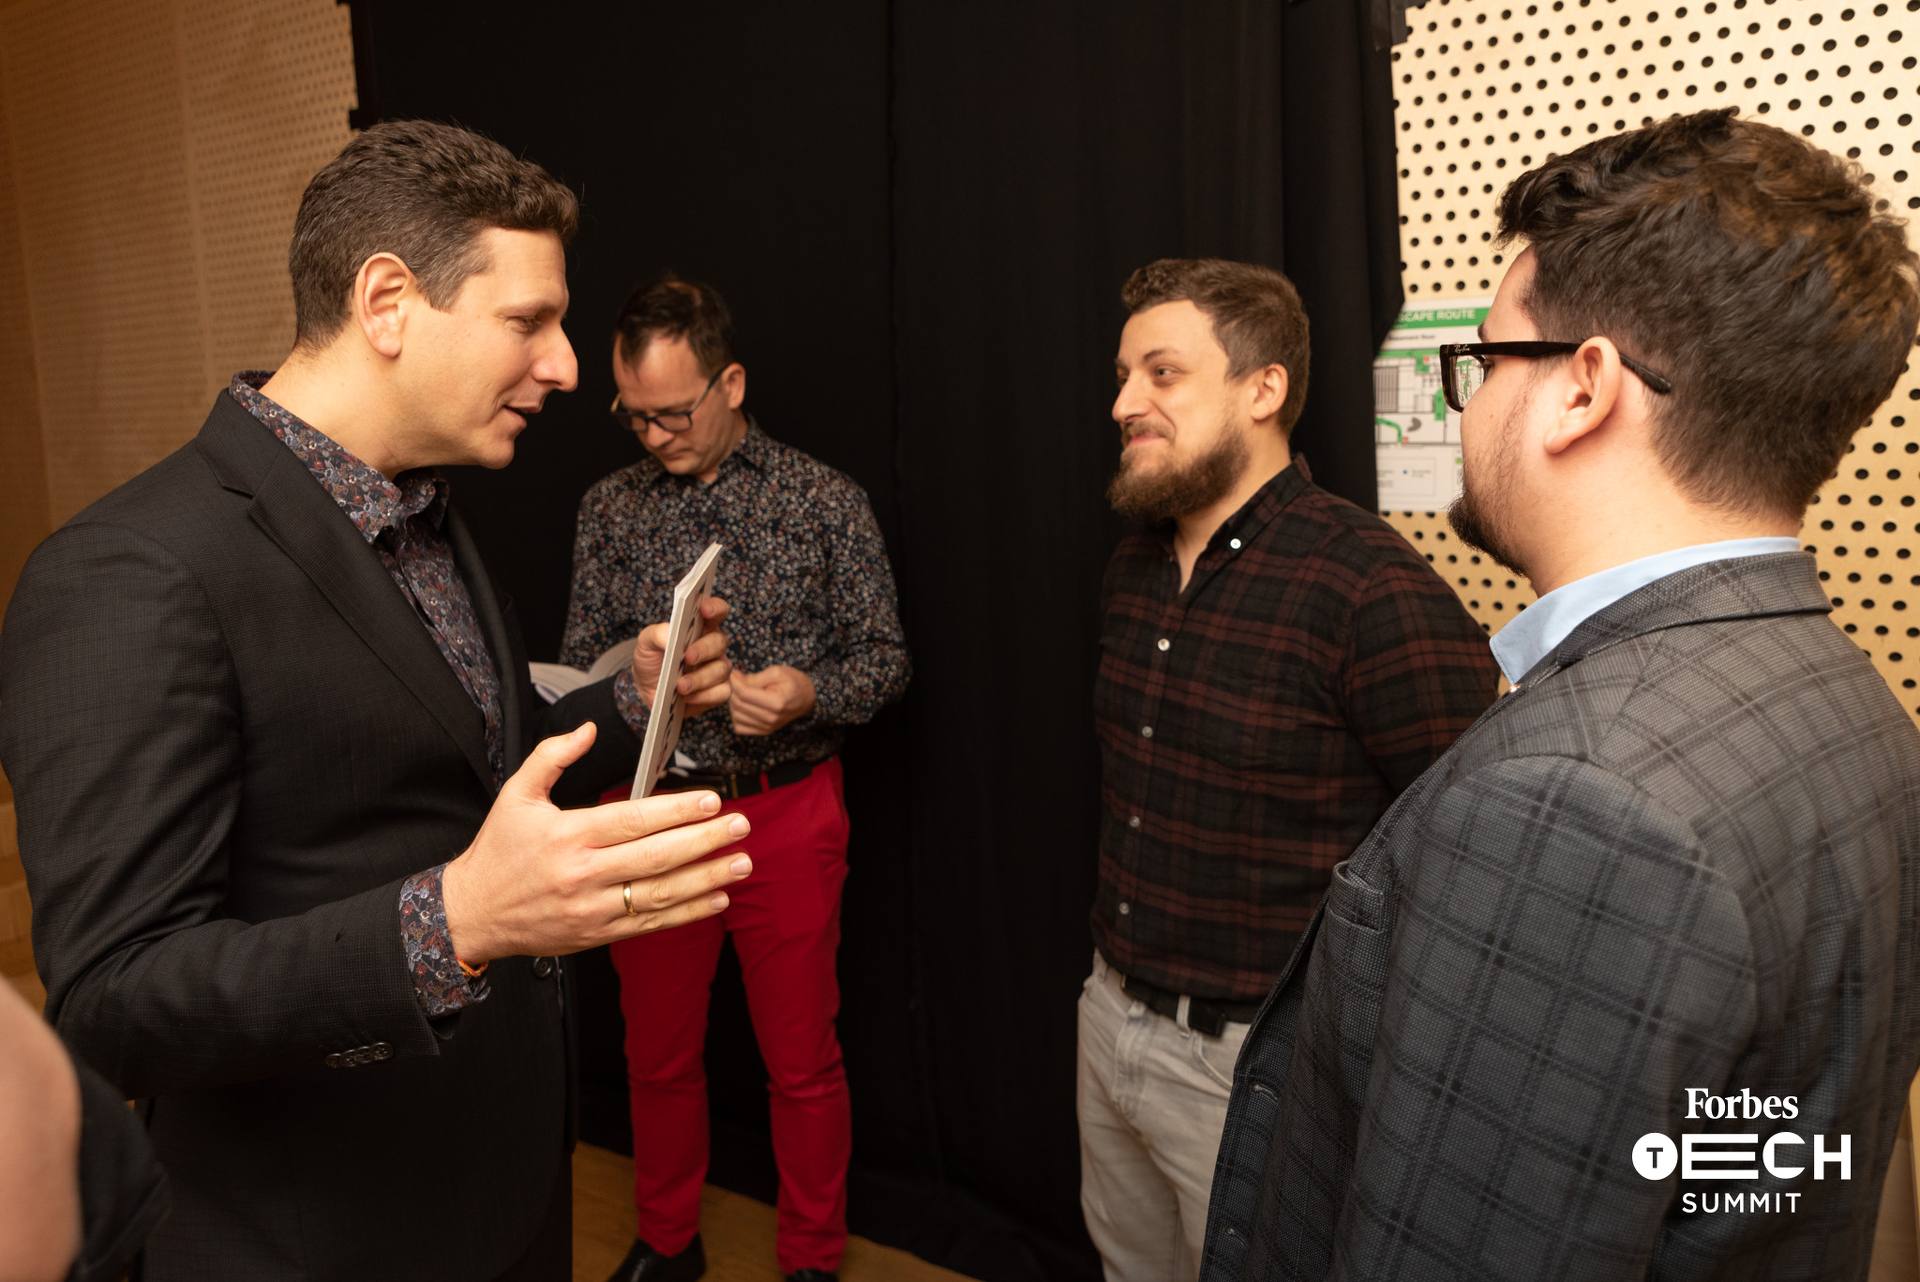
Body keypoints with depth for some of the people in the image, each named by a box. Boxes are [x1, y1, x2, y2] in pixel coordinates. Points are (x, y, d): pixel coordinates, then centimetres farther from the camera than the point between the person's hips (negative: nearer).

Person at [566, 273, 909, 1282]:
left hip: (785, 813, -2)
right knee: (658, 1051, 17)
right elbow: (582, 659, 7)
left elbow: (884, 657, -2)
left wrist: (807, 694, -22)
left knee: (802, 1060, 10)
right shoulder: (609, 508, 4)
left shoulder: (824, 501, -4)